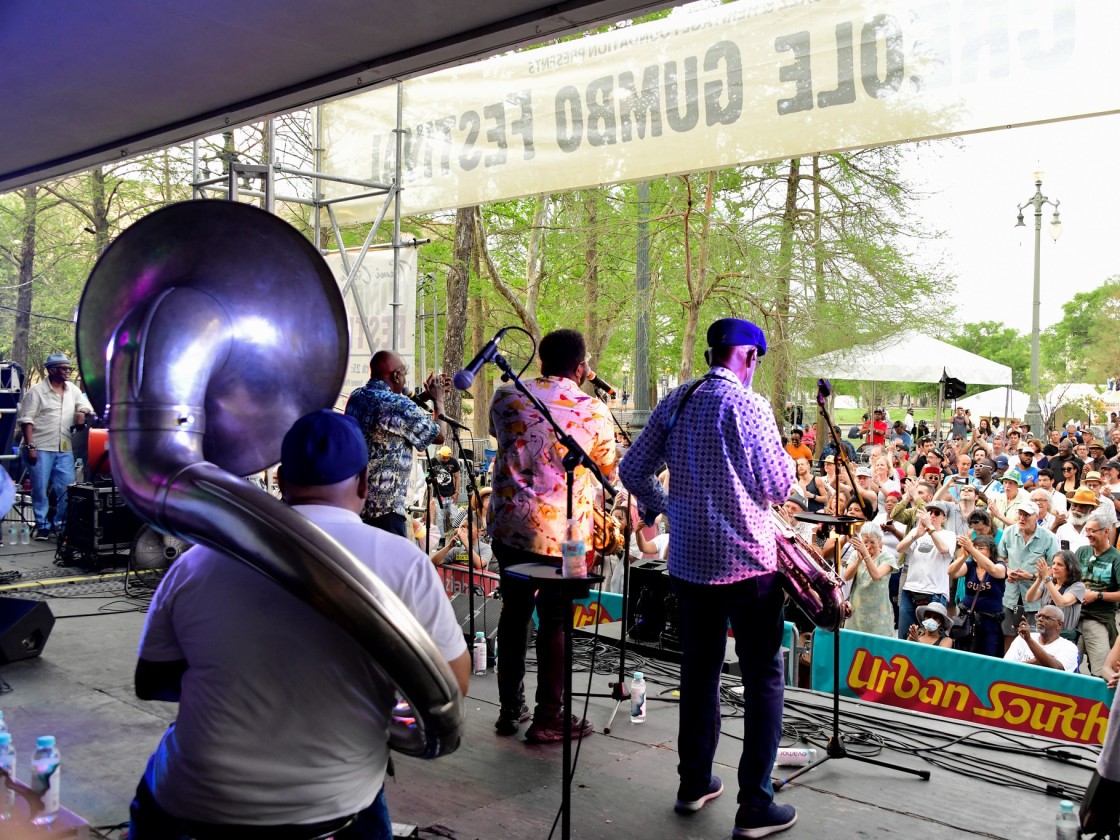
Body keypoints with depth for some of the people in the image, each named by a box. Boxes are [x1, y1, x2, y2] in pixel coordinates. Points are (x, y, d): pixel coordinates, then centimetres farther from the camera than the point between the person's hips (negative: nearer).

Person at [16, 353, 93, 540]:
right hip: (41, 448, -5)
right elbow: (26, 419, -6)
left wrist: (83, 412, -7)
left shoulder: (73, 390, 14)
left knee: (67, 488, 1)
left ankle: (61, 524, 14)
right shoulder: (37, 391, -2)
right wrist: (30, 446, -13)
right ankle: (42, 525, 10)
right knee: (40, 489, 0)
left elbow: (86, 405, 19)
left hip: (64, 449, 5)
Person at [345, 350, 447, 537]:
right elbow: (439, 436, -3)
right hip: (383, 508, -8)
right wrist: (438, 399, 12)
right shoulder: (398, 405, -16)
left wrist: (425, 395, 29)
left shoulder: (356, 397, 8)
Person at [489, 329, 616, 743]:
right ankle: (547, 719, 14)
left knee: (514, 612, 15)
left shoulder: (507, 396, 1)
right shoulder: (594, 411, -7)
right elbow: (607, 468, 8)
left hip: (508, 524, 4)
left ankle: (510, 709, 26)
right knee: (554, 621, 6)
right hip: (562, 532, -4)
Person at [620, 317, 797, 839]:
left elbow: (632, 470, 8)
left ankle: (694, 784, 29)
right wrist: (782, 454, 8)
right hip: (747, 561, -6)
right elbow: (778, 487, -12)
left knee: (698, 670, 18)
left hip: (689, 561, 6)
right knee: (763, 678, 3)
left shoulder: (675, 403, 5)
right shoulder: (748, 404, -13)